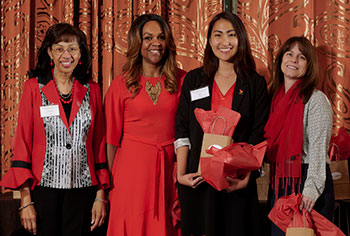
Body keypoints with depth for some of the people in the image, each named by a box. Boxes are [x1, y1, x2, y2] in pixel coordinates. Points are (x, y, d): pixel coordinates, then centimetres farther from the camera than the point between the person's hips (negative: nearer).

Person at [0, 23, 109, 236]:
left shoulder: (92, 90, 6)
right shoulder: (34, 87, 1)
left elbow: (99, 144, 8)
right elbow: (23, 141, -1)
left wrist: (100, 195, 3)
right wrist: (25, 201, -6)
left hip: (82, 189, 2)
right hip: (44, 187, -2)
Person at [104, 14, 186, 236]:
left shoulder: (181, 80, 4)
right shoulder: (121, 84, 0)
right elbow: (111, 137, 3)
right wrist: (110, 181, 3)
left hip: (170, 166, 2)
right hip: (133, 166, -1)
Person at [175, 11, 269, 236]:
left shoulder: (256, 84, 5)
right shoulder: (194, 80, 8)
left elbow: (258, 136, 0)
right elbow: (182, 131, 5)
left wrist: (245, 177, -11)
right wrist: (181, 173, -6)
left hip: (237, 182, -1)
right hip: (197, 179, 1)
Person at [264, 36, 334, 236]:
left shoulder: (316, 99, -7)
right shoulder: (277, 98, 13)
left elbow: (318, 148, -14)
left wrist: (311, 189, -22)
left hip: (305, 180, -6)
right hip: (279, 183, 7)